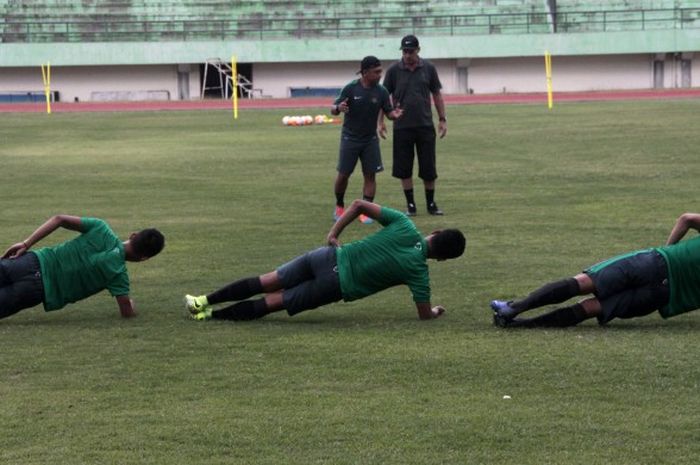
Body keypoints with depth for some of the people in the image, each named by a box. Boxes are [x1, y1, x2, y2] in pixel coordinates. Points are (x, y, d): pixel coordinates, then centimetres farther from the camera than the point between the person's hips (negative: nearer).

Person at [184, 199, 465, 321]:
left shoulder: (404, 224, 1)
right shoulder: (418, 272, -9)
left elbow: (358, 205, -1)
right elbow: (424, 314, -3)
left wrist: (334, 233, 10)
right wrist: (435, 312, 20)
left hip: (331, 256, 4)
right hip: (337, 285, -3)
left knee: (267, 282, 12)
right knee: (274, 301, 7)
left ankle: (206, 300, 9)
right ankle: (212, 314, 3)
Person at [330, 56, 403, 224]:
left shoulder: (381, 92, -5)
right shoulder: (351, 89, -13)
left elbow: (388, 112, 0)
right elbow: (333, 109, -10)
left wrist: (393, 114, -24)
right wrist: (338, 108, -35)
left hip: (370, 139, 2)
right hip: (350, 139, -2)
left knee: (370, 175, -3)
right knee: (343, 174, 2)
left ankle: (365, 211, 4)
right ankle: (339, 207, 24)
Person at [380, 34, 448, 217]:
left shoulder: (428, 68, 3)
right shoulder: (393, 70, -1)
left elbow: (437, 94, 9)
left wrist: (442, 119, 4)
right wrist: (381, 121, -2)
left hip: (425, 126, 1)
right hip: (402, 127, -1)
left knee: (429, 168, 2)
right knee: (404, 169, 2)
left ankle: (431, 203, 13)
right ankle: (410, 204, 12)